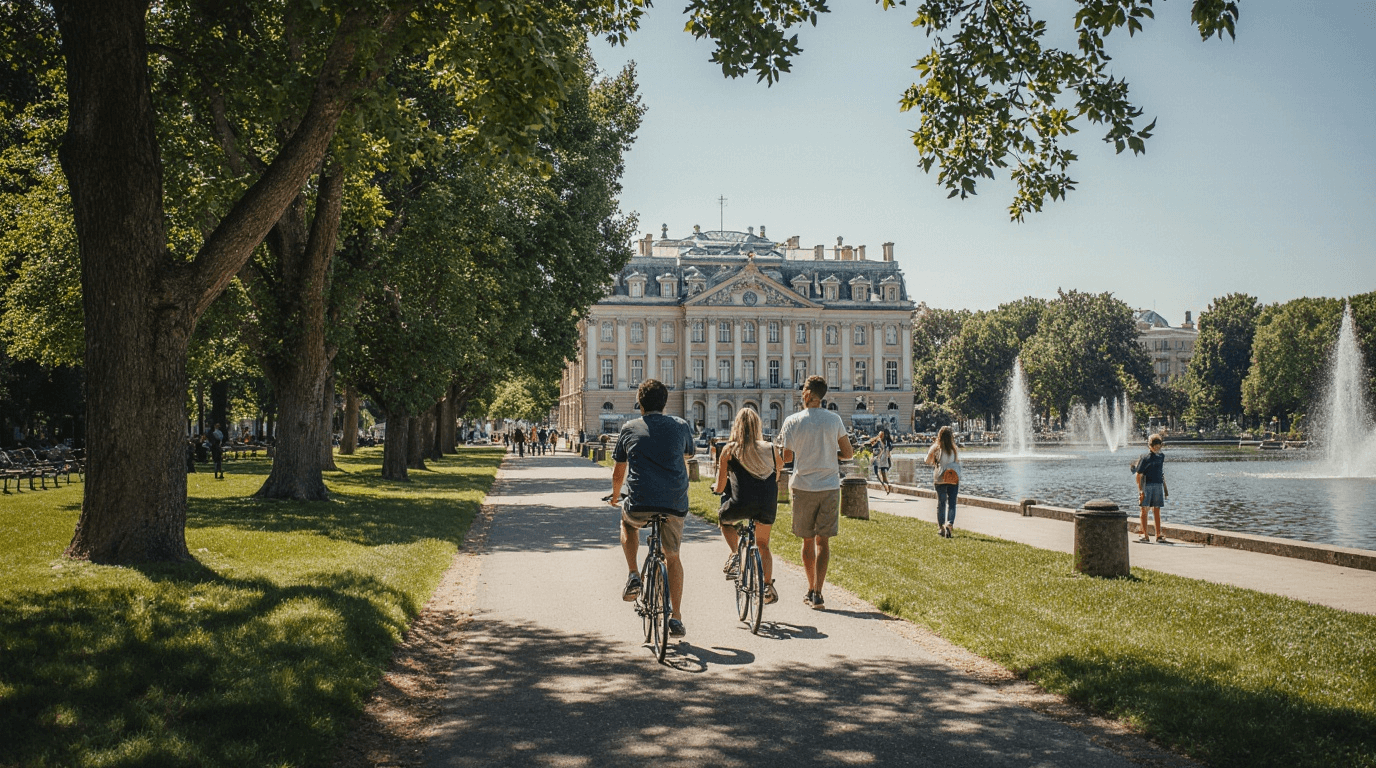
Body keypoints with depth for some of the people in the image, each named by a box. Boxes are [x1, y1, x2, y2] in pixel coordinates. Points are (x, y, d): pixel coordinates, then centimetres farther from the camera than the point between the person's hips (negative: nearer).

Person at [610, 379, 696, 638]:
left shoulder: (629, 429, 9)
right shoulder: (680, 426, 11)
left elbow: (618, 474, 17)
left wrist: (615, 497, 37)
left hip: (639, 504, -1)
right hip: (675, 503, 1)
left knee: (628, 522, 34)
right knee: (672, 557, 20)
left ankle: (633, 576, 18)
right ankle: (676, 618, 15)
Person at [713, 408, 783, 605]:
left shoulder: (729, 449, 5)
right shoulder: (769, 449, 12)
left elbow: (720, 487, 7)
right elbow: (780, 467, 31)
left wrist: (716, 489, 30)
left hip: (741, 503, -3)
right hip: (768, 505, 3)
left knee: (723, 518, 30)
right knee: (763, 544, 24)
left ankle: (735, 554, 9)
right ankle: (768, 586, 13)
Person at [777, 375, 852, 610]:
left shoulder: (792, 421, -6)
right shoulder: (834, 420, 0)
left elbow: (787, 457, -3)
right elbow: (848, 453, 2)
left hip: (804, 487, -1)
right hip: (830, 487, 1)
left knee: (808, 540, 12)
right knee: (823, 540, 3)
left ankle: (811, 589, 23)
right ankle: (817, 594, -3)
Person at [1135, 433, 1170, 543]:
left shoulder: (1161, 456, 11)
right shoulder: (1145, 457, -7)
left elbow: (1162, 473, 19)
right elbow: (1138, 474, -8)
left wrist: (1165, 488, 18)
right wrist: (1140, 490, -14)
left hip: (1158, 486, 5)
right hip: (1146, 486, -5)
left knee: (1157, 511, 7)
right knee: (1144, 510, 0)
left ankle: (1159, 535, 11)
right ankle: (1145, 535, 4)